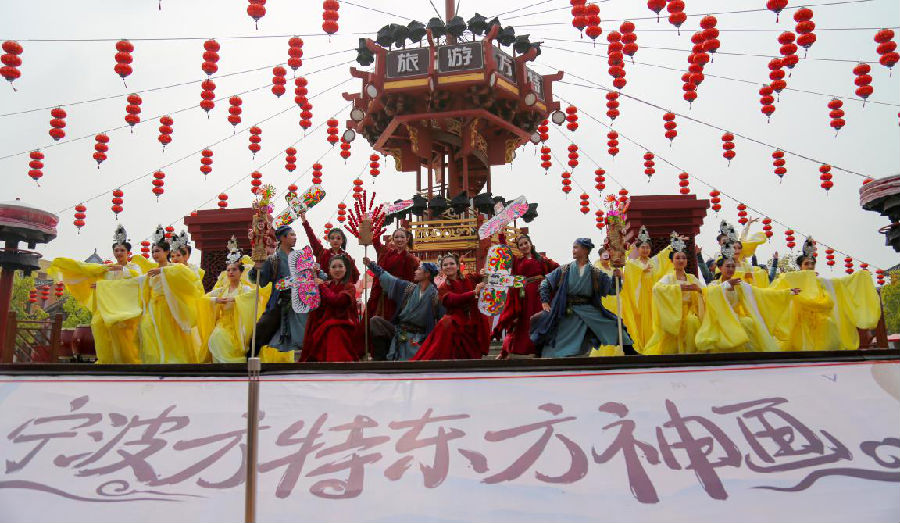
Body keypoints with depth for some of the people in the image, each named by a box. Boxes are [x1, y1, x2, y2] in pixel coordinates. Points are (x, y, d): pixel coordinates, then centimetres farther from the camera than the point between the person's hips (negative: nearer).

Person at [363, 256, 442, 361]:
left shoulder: (434, 295, -8)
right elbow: (388, 278, 14)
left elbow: (438, 319, -10)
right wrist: (371, 265, 18)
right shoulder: (409, 287, 6)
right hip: (400, 335, 4)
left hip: (420, 339, -4)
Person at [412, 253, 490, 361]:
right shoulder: (443, 287, 2)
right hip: (455, 327, -3)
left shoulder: (470, 279, 9)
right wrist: (474, 292, -23)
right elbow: (453, 300, -16)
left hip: (474, 327, 3)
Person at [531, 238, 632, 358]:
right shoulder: (564, 270, 0)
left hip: (589, 311, 0)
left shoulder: (595, 273, 1)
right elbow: (546, 283, 7)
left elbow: (611, 288, 1)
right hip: (566, 314, 0)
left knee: (614, 328, -9)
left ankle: (630, 353, 4)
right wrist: (545, 301, -1)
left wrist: (616, 278, -16)